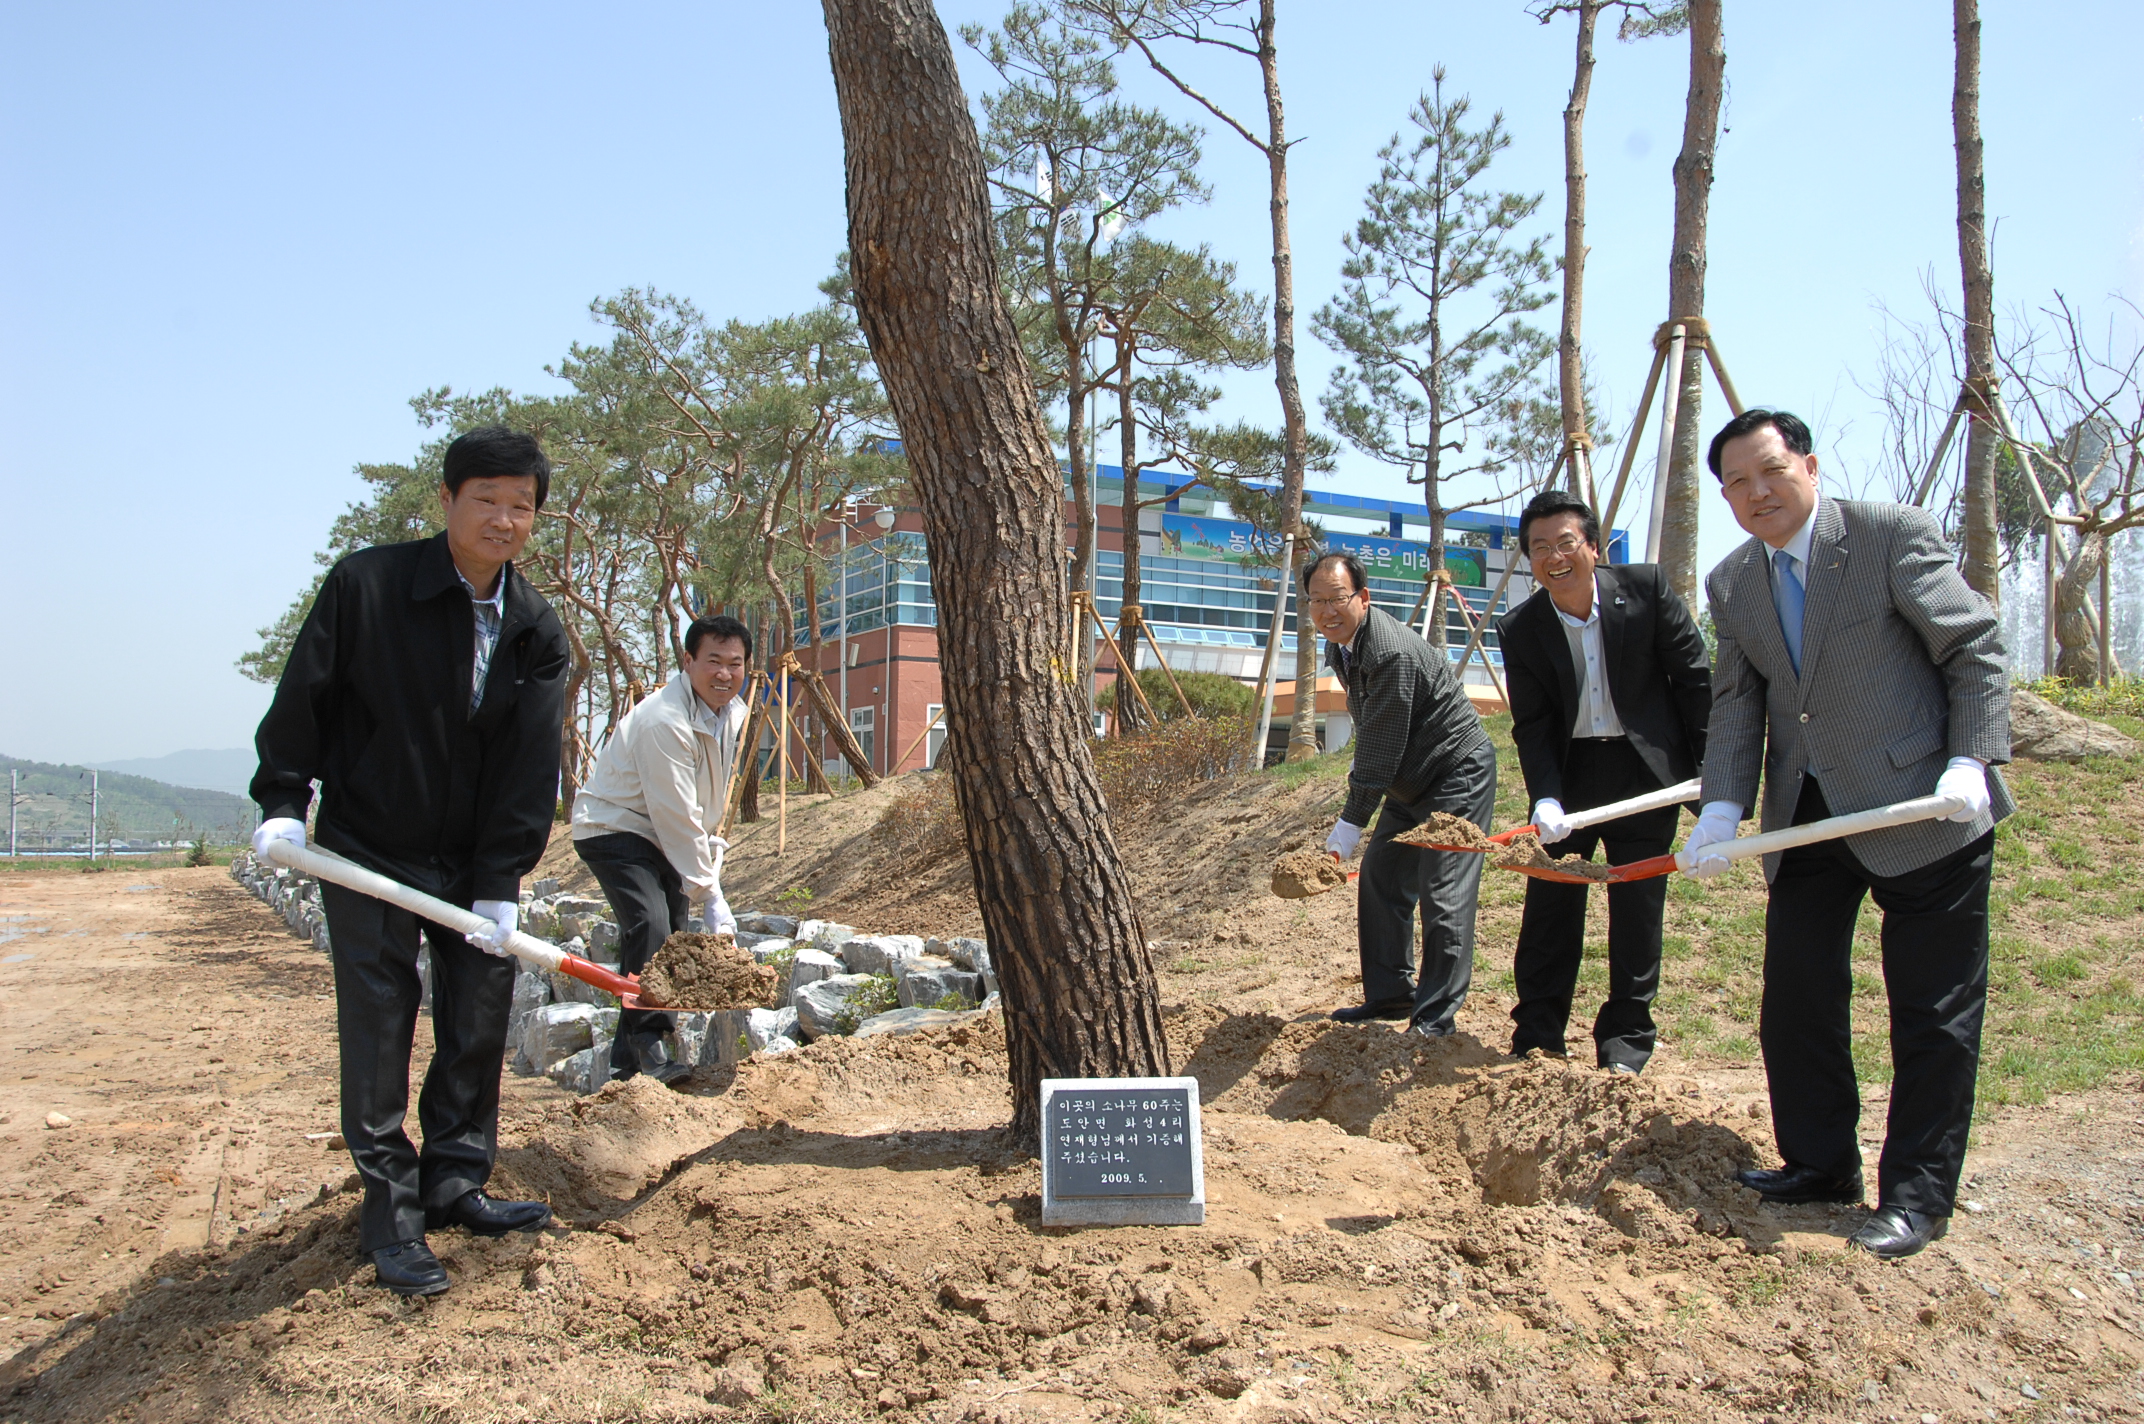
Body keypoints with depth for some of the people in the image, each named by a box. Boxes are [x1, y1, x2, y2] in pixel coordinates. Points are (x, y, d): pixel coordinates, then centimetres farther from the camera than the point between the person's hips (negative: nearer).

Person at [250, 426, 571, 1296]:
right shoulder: (366, 585, -11)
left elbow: (530, 766, -4)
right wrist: (283, 801, -12)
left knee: (482, 1012, 6)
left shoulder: (537, 632, -2)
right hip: (367, 850, -4)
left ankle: (455, 1182, 22)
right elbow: (304, 696, -5)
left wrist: (501, 884, -9)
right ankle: (390, 1213, 9)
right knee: (378, 1026, -2)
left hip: (471, 860, 4)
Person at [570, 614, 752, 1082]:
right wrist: (711, 899, -24)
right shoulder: (665, 720, -28)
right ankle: (647, 1048, -14)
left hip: (665, 838, 9)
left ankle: (626, 1057, 15)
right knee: (650, 926, -25)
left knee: (677, 934, 5)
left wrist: (710, 859, 4)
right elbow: (678, 817, -27)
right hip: (614, 828, -9)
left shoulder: (732, 714, 0)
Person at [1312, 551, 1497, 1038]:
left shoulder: (1392, 652, -28)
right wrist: (1355, 803, 12)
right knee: (1380, 879, 10)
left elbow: (1382, 746, -25)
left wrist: (1352, 820, -20)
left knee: (1443, 893, -11)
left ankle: (1434, 1019, -4)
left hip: (1459, 773, -10)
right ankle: (1390, 995, 21)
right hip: (1412, 780, 10)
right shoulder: (1340, 643, 3)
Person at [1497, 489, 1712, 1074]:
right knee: (1549, 905, 3)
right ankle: (1537, 1037, 14)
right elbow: (1531, 725, -7)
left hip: (1645, 768, -1)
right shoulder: (1519, 630, -7)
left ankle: (1624, 1040, 16)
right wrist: (1545, 798, -21)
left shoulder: (1646, 588, -10)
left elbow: (1694, 679, -4)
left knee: (1638, 907, 4)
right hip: (1568, 769, 1)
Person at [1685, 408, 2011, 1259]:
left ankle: (1916, 1195, 13)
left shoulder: (1892, 534, -9)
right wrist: (1722, 807, -11)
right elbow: (1737, 703, 2)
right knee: (1795, 997, 9)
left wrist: (1971, 760, -17)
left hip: (1922, 807, -5)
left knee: (1933, 1013, 1)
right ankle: (1820, 1167, 25)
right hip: (1807, 820, 6)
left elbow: (1976, 646, -6)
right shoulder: (1731, 585, 7)